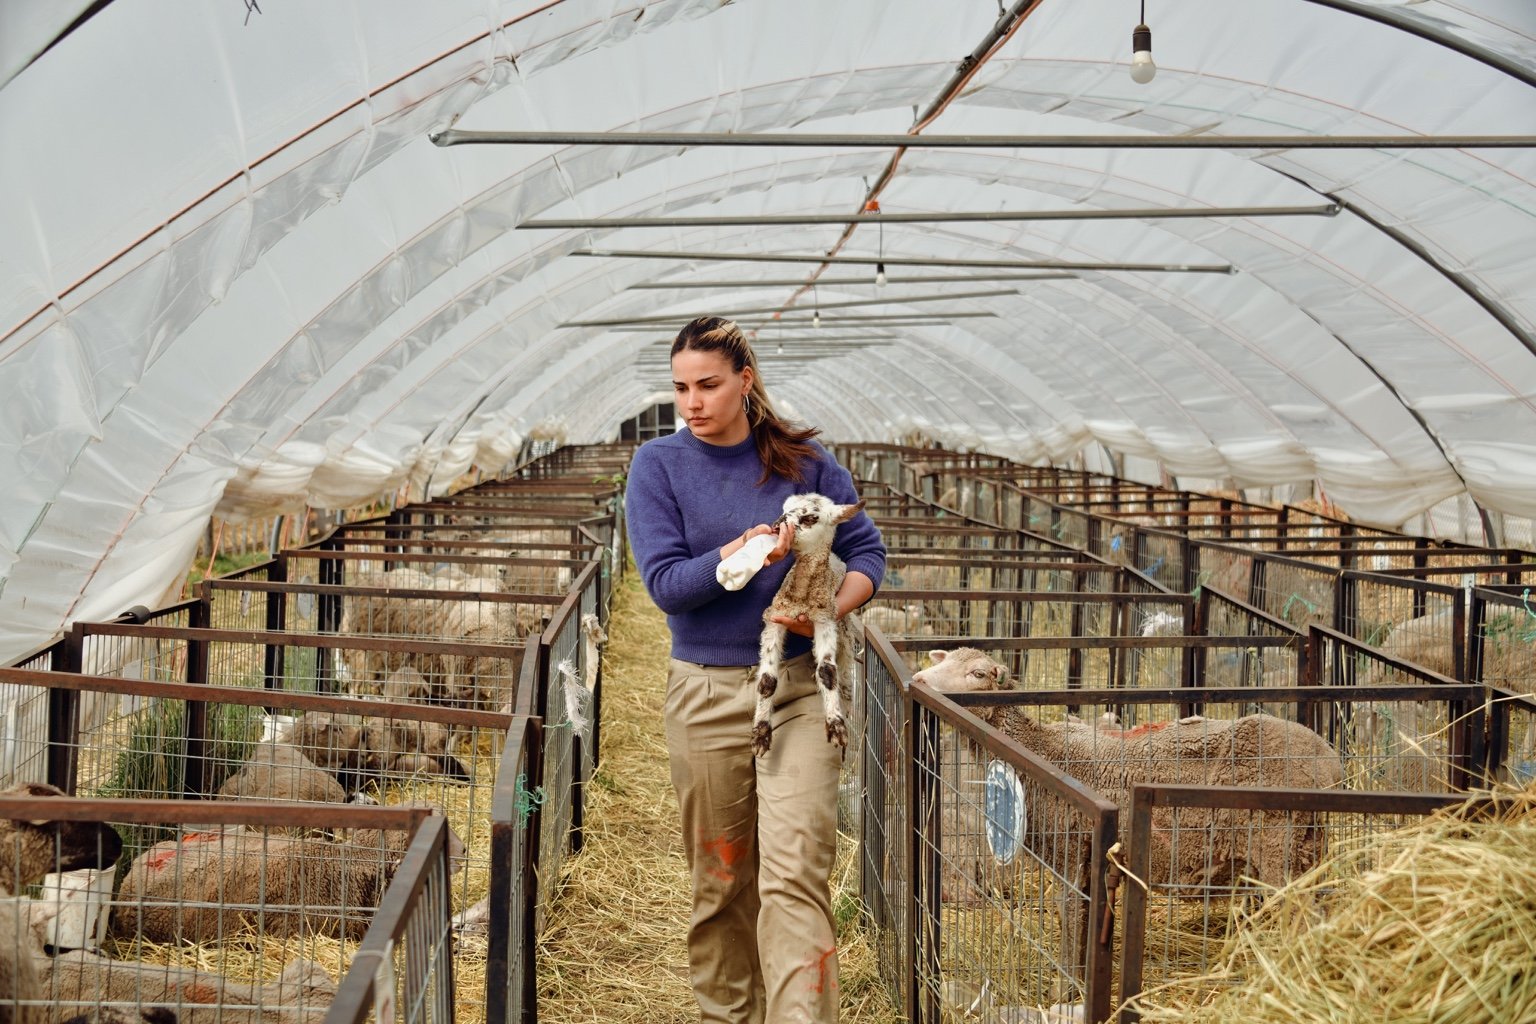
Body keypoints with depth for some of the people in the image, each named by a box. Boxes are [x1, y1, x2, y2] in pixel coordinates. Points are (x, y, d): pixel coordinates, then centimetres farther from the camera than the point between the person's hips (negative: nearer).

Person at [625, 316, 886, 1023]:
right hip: (705, 693, 1)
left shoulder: (803, 459, 1)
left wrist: (832, 607, -16)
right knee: (719, 877, 12)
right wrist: (745, 552, -25)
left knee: (795, 872, -10)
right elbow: (665, 583, -10)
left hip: (798, 687, 0)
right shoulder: (658, 465, -2)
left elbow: (866, 549, 4)